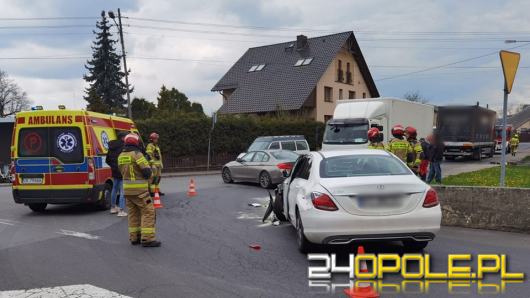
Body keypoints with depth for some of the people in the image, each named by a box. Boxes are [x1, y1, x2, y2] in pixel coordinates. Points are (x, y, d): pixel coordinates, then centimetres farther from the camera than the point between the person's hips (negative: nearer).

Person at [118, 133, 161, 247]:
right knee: (148, 212, -4)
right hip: (139, 189, -8)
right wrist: (148, 178, 2)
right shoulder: (137, 154, -13)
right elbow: (147, 170, -18)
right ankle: (147, 239, -8)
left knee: (133, 213, 15)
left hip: (127, 188, 8)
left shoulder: (121, 156, 10)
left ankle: (134, 237, 18)